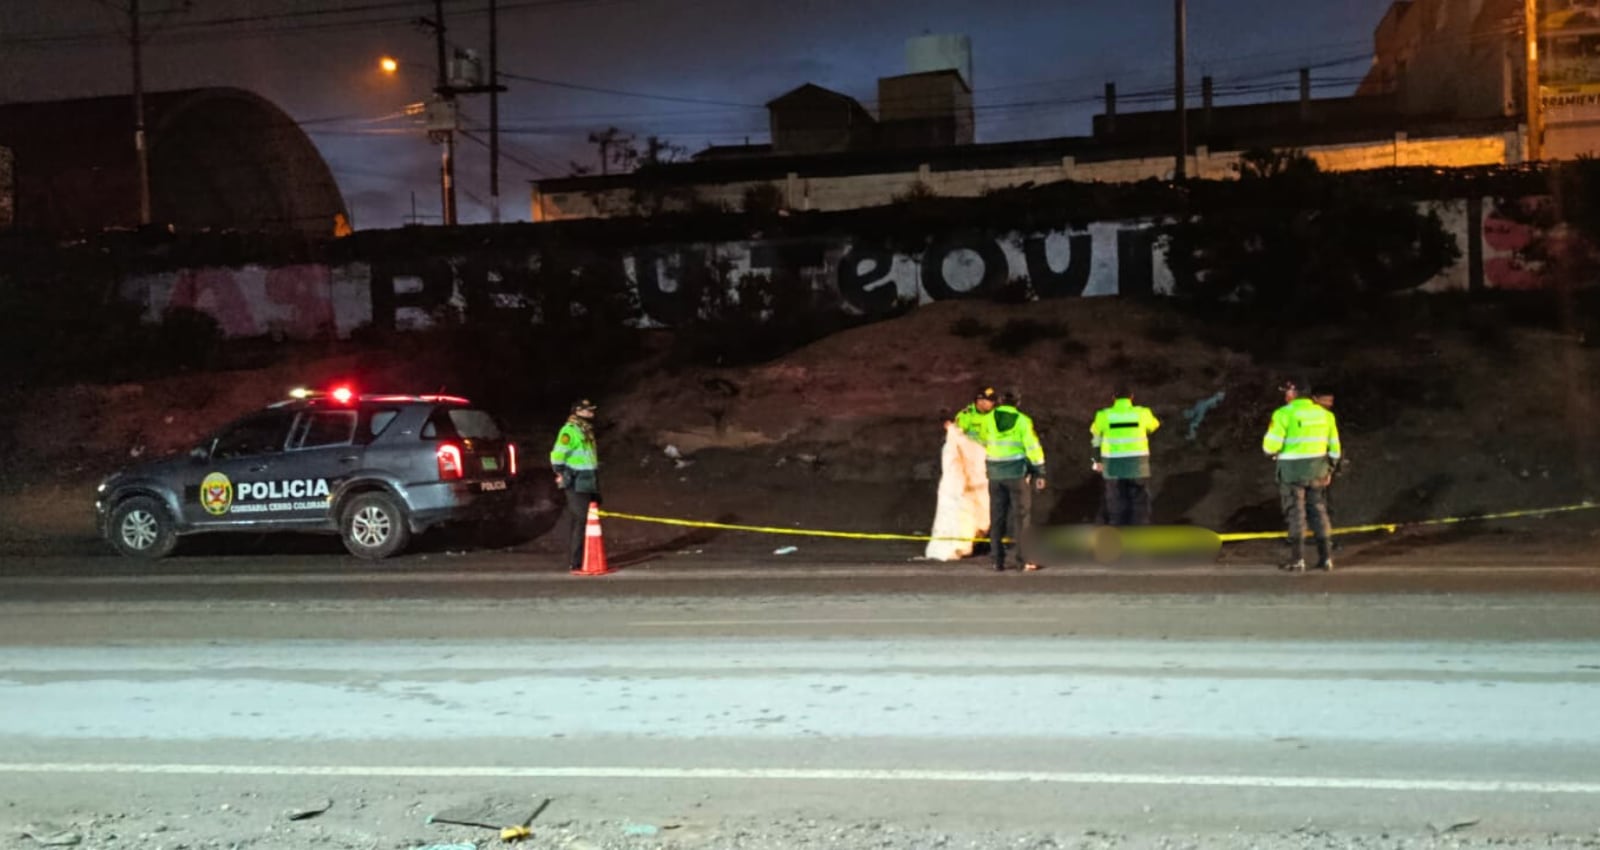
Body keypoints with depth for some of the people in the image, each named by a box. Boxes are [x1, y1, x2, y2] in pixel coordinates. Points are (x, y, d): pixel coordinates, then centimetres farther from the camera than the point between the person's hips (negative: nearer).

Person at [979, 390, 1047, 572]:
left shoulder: (989, 419, 1)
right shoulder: (1022, 420, -7)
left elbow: (983, 441, 15)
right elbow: (1033, 447, -9)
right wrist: (1040, 473, -4)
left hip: (995, 472, 3)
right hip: (1017, 471, -3)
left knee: (997, 517, 8)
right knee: (1021, 515, 2)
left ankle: (998, 561, 7)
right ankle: (1026, 559, -2)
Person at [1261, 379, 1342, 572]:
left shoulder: (1284, 413, -12)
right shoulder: (1324, 413, 7)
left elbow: (1271, 445, -15)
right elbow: (1334, 447, 11)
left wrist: (1271, 452, 7)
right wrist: (1330, 468, 21)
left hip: (1292, 469, -5)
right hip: (1317, 469, 5)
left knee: (1295, 512, 1)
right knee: (1318, 510, 12)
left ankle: (1297, 558, 0)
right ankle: (1325, 557, 12)